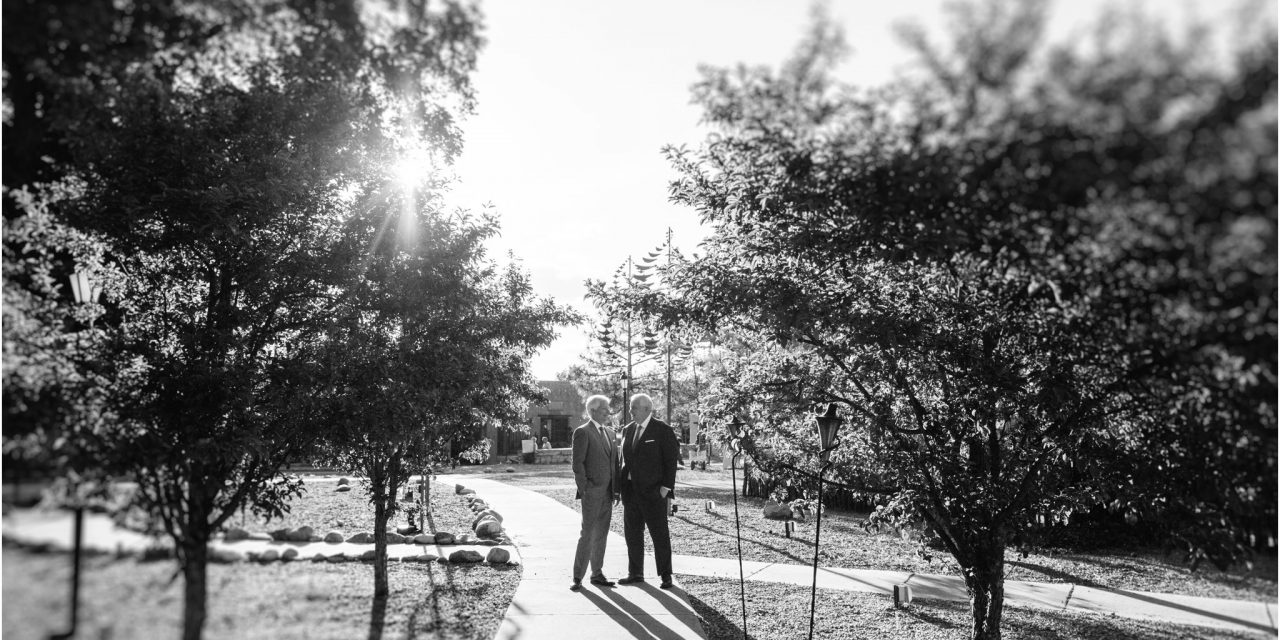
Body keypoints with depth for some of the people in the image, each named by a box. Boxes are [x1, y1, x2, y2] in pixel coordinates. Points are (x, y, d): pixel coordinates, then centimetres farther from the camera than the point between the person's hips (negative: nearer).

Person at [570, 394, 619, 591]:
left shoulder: (610, 433, 15)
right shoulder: (582, 432, -8)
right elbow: (577, 463, -11)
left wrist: (616, 490, 12)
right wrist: (583, 489, -14)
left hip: (607, 493, 7)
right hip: (591, 493, -7)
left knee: (601, 535, 11)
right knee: (587, 534, -5)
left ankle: (597, 574, 19)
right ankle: (578, 577, 3)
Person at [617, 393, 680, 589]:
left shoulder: (662, 430, -7)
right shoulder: (628, 430, 12)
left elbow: (671, 460, -8)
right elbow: (625, 458, 15)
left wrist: (667, 488, -13)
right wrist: (621, 485, 7)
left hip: (653, 491, -6)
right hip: (630, 490, 6)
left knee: (660, 534, 1)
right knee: (632, 534, 11)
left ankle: (666, 576, 10)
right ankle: (635, 573, 22)